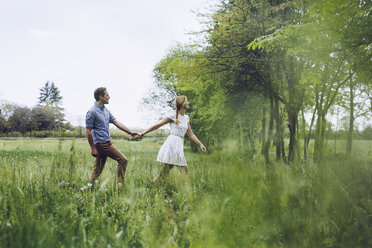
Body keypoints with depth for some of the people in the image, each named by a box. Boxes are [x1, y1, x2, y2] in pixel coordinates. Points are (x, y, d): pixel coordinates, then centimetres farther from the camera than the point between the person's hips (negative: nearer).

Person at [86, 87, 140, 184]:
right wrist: (93, 148, -15)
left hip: (107, 142, 8)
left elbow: (117, 123, 14)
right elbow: (88, 131, -12)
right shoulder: (92, 112, -12)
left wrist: (131, 133, 8)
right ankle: (120, 184, 4)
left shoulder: (106, 110, 14)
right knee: (123, 160, -5)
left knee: (98, 169, 10)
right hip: (101, 143, -8)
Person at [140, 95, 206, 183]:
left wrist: (200, 144, 9)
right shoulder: (173, 117, -3)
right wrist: (143, 133, 1)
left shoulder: (186, 118, 16)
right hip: (171, 144, -7)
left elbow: (191, 134, 19)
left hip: (179, 145, 7)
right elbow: (157, 126, 1)